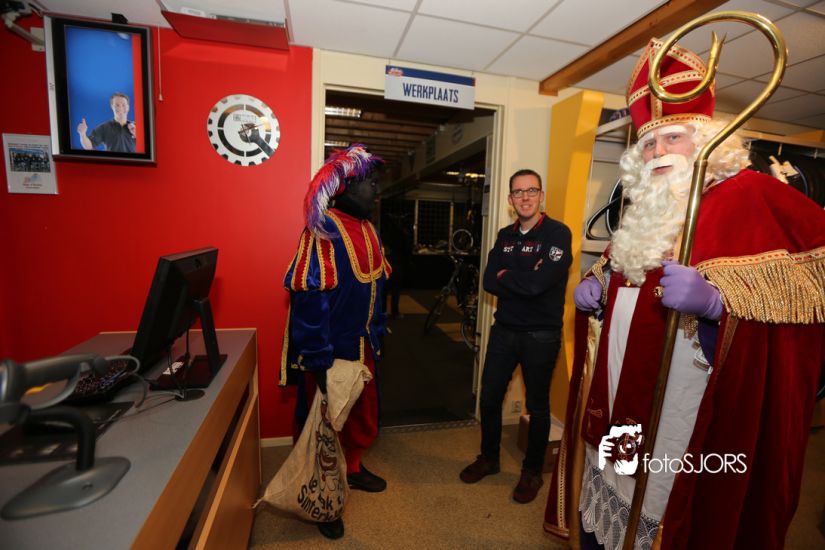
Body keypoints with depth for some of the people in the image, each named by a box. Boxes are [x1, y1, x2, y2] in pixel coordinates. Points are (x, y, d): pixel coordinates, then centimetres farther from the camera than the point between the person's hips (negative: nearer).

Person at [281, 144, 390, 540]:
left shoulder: (368, 230, 7)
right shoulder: (323, 229, -19)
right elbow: (309, 299, -24)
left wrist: (376, 335, 16)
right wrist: (320, 361, -23)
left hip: (361, 347, 8)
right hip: (330, 351, -8)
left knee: (364, 413, 22)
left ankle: (352, 468, 49)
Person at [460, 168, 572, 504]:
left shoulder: (557, 233, -12)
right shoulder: (505, 236, 7)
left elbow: (539, 282, -25)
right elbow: (489, 282, -4)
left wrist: (506, 276, -10)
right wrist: (523, 283, -17)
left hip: (541, 335, -5)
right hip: (504, 330, 5)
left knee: (537, 406, 13)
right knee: (489, 398, 14)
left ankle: (532, 471, 35)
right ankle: (488, 458, 38)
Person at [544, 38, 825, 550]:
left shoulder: (753, 193, -6)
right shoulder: (647, 205, 14)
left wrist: (716, 298, -31)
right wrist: (595, 283, 6)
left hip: (687, 412, -6)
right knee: (605, 502, 20)